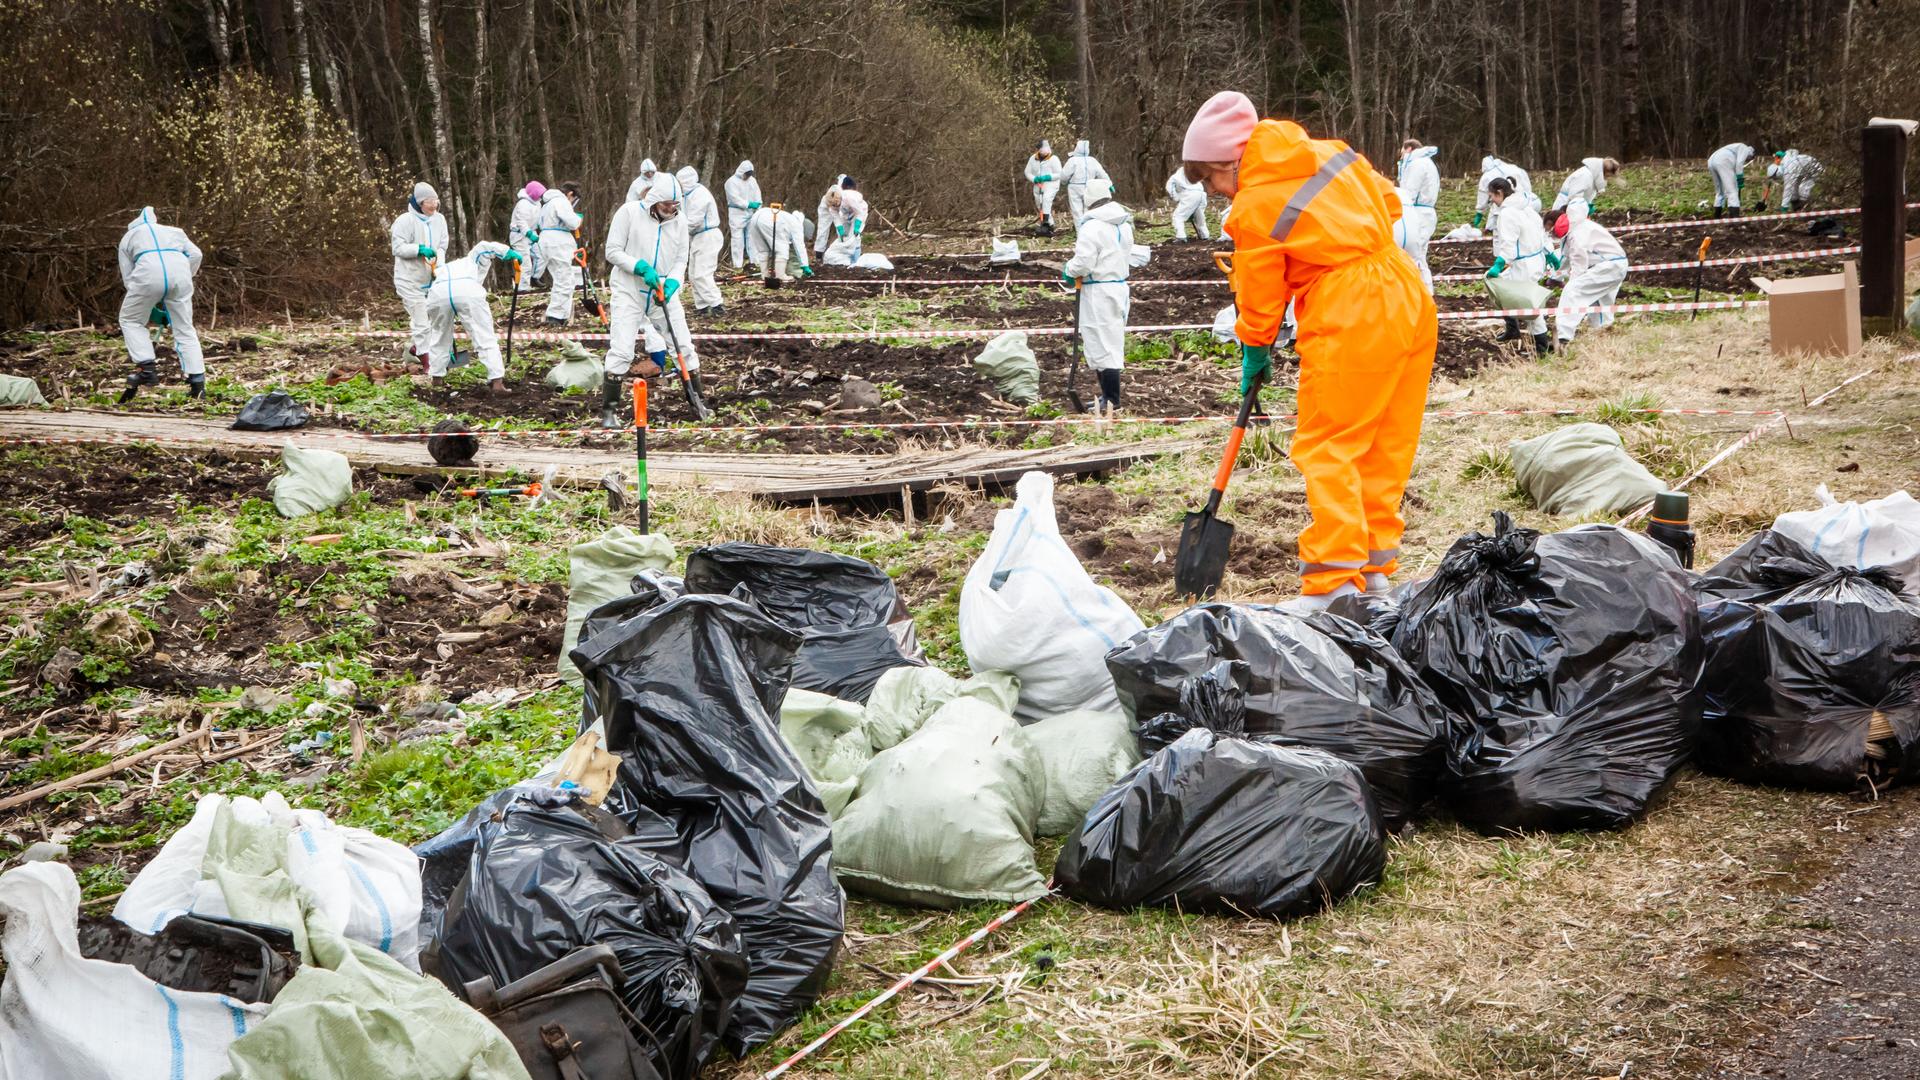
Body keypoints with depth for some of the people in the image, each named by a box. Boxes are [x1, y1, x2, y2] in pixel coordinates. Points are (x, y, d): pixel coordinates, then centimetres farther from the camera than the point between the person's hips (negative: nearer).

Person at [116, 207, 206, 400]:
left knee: (130, 320, 18)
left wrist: (152, 312, 22)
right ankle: (197, 382, 1)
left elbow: (128, 277, 21)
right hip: (180, 272, 2)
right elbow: (195, 254, 15)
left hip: (149, 272, -2)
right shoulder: (174, 231, 35)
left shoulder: (128, 237, 30)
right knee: (185, 329, 9)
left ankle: (146, 367, 3)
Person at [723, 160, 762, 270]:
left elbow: (757, 196, 8)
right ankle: (738, 264, -6)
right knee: (738, 239, -7)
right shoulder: (731, 182, -7)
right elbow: (735, 199, -15)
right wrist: (749, 204, -20)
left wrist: (758, 209, -8)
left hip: (751, 213, 6)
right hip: (737, 214, -6)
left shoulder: (752, 180, 12)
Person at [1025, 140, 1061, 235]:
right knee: (1040, 207, 12)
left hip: (1051, 185, -6)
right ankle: (1050, 226, 27)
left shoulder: (1054, 159, -5)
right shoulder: (1033, 159, 7)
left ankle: (1045, 223, -41)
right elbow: (1028, 172, 8)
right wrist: (1035, 179, -12)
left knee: (1046, 199, -32)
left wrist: (1048, 177, -20)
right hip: (1038, 186, 7)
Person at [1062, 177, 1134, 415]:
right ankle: (1109, 398, 24)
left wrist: (1068, 271, -1)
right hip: (1120, 286, 8)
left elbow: (1083, 262, -22)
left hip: (1098, 292, -8)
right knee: (1112, 345, 16)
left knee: (1102, 347, -2)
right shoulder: (1124, 223, 8)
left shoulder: (1091, 226, -18)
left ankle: (1112, 402, 0)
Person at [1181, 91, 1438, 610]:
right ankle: (1375, 565, 21)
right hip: (1410, 297, 8)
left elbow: (1260, 300, 0)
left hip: (1348, 321, -8)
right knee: (1387, 445, 13)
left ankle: (1334, 582, -6)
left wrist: (1254, 358, 15)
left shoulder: (1252, 208, -9)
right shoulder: (1330, 152, 9)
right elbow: (1389, 201, 21)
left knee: (1327, 449, -2)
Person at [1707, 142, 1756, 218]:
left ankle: (1716, 218, 21)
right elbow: (1739, 163, -6)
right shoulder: (1745, 149, 13)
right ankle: (1736, 218, -21)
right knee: (1732, 192, -10)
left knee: (1720, 192, 20)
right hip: (1723, 163, -9)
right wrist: (1740, 179, -5)